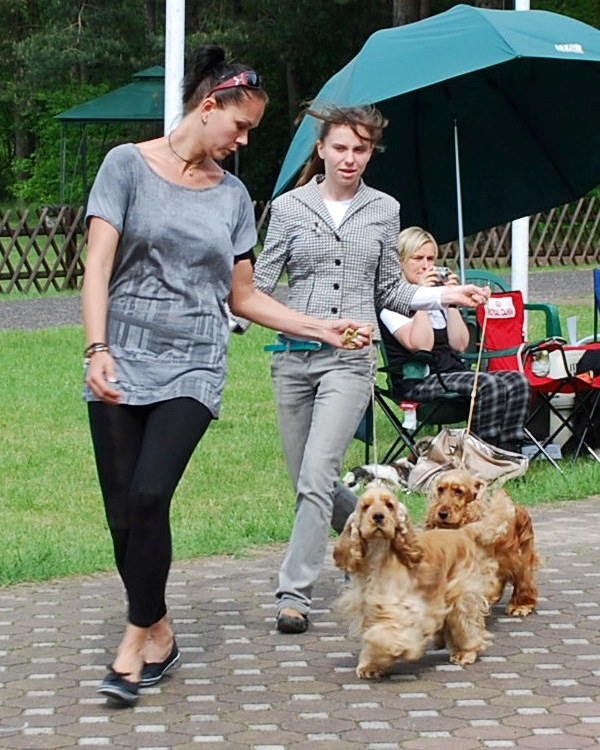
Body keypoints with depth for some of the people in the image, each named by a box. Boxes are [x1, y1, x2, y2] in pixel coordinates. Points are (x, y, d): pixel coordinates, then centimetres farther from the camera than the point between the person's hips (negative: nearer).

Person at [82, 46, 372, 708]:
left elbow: (242, 297, 17)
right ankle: (160, 635, 16)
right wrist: (97, 349, -15)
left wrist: (322, 328, 9)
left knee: (149, 496, -18)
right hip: (123, 361, -1)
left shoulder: (232, 195, 12)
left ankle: (139, 638, -6)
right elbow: (98, 266, -4)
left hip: (192, 368, 1)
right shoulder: (129, 165, 2)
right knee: (122, 512, -2)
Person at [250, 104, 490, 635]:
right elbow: (261, 283, 3)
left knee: (316, 478, -14)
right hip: (293, 355, 2)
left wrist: (444, 295, 2)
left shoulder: (384, 210, 8)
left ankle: (295, 594, -10)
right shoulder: (289, 207, 4)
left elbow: (390, 292, 14)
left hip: (350, 358, -2)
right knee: (306, 480, 9)